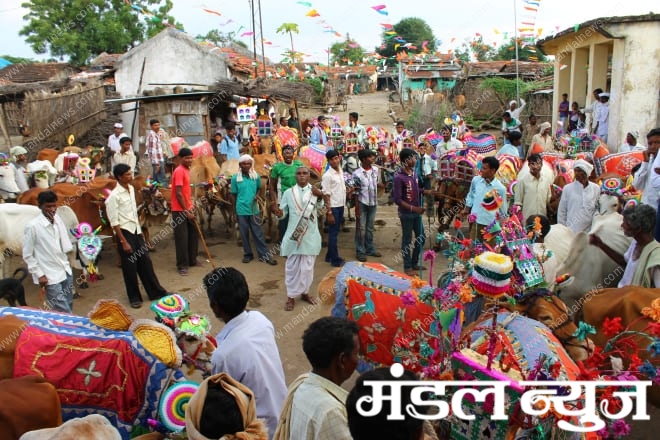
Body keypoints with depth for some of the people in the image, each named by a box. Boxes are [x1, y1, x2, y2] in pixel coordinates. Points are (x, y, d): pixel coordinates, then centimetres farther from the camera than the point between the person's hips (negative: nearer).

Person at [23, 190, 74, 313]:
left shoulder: (58, 219, 3)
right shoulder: (32, 226, -13)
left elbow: (66, 246, 6)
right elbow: (27, 255, -8)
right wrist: (39, 275, -10)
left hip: (66, 270, 6)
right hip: (50, 276, -6)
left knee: (69, 307, 14)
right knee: (64, 311, -5)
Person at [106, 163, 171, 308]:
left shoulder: (131, 189, 7)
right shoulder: (114, 196, -15)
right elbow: (114, 222, -15)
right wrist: (123, 242, -16)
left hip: (136, 231, 7)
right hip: (124, 232, -7)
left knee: (145, 262, 12)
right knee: (130, 267, 3)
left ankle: (155, 292, 23)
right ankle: (134, 298, 18)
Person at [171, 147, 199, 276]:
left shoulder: (187, 170, 12)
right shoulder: (179, 171, -17)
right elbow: (178, 193, -21)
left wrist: (191, 206, 14)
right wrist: (186, 211, -19)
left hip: (188, 208, 9)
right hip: (180, 210, -9)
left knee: (192, 235, 15)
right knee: (182, 238, -3)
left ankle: (192, 260, 27)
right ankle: (182, 265, 5)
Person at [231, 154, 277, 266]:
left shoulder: (256, 176, -2)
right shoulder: (235, 178, -5)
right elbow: (233, 195, 2)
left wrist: (256, 196, -6)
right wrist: (234, 210, 3)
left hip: (254, 209, 1)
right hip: (241, 210, 0)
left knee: (258, 233, 4)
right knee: (244, 234, 9)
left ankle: (264, 255, 10)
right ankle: (248, 254, 22)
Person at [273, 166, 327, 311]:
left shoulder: (315, 191, 0)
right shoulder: (288, 193, 2)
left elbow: (321, 205, -18)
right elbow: (283, 212, 4)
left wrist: (321, 196, -39)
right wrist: (279, 213, -20)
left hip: (310, 236, 0)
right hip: (294, 235, 0)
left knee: (307, 266, 11)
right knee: (292, 266, 5)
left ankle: (305, 292, 29)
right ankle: (291, 296, 16)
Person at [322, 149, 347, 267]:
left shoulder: (341, 172, 7)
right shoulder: (327, 175, -14)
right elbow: (326, 195, -15)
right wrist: (329, 213, -16)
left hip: (341, 206, 8)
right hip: (333, 207, -8)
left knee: (335, 232, 15)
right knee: (333, 233, 0)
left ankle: (330, 256, 27)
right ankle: (335, 260, 7)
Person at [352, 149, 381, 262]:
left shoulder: (375, 169, 1)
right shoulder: (357, 173, -15)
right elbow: (356, 192, -11)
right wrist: (357, 208, -11)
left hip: (373, 203, 5)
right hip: (362, 203, -5)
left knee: (370, 227, 16)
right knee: (361, 228, 3)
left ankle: (370, 249, 28)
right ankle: (360, 251, 12)